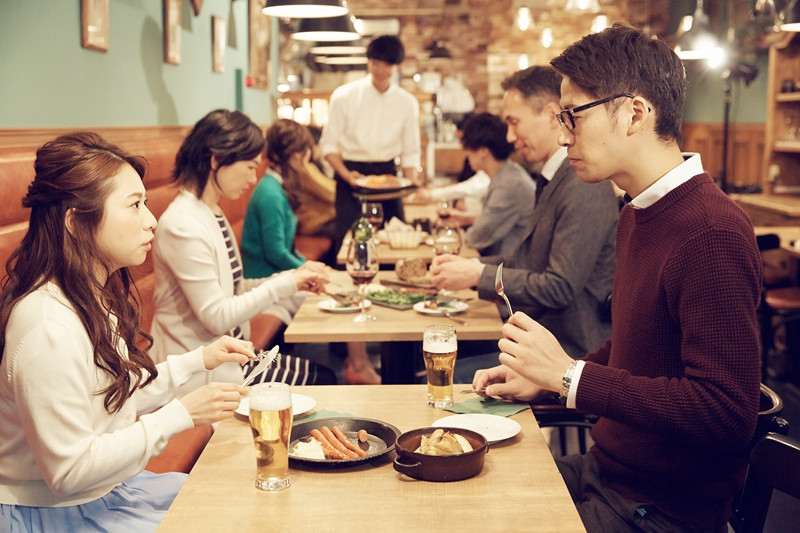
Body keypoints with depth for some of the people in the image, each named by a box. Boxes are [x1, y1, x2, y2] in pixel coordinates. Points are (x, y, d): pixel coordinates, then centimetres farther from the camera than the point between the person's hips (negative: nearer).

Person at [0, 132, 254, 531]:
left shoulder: (96, 297, 2)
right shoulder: (50, 327, -29)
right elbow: (68, 471, -27)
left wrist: (198, 360, 5)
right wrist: (180, 415, -23)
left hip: (110, 489, 9)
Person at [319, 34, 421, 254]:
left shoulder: (408, 103, 4)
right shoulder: (344, 96, -3)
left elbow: (410, 153, 8)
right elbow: (328, 144, -1)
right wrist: (346, 175, -17)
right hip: (351, 173, -2)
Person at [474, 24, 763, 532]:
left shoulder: (714, 234, -24)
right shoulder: (637, 215, 9)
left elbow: (726, 415, -28)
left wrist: (569, 374, -24)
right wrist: (541, 378, 5)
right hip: (605, 471, 9)